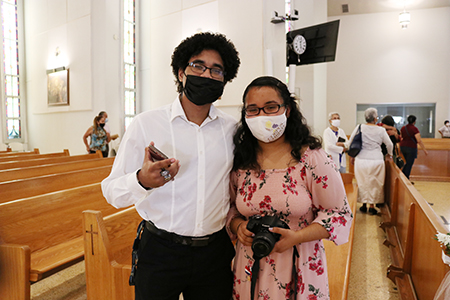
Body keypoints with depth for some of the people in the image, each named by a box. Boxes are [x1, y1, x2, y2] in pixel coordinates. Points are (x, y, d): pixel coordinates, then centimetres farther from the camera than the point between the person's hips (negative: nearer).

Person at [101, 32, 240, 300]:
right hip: (160, 251, -2)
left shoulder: (232, 129, 2)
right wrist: (142, 181, -27)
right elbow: (112, 191, -8)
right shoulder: (146, 124, -6)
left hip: (215, 252, 3)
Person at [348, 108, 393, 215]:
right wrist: (389, 154, 29)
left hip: (361, 160, 1)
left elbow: (350, 142, 3)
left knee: (362, 183, 12)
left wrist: (352, 156, 17)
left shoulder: (359, 128, -1)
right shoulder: (381, 130, -2)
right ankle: (372, 206, 15)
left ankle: (364, 205, 21)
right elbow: (389, 144, 8)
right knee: (374, 184, 10)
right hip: (376, 160, -1)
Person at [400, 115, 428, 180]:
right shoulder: (414, 129, -12)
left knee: (408, 163, 20)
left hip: (403, 147, 6)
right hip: (411, 148, -6)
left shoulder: (403, 128, 6)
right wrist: (424, 150, -12)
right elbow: (419, 141, -16)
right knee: (409, 165, 2)